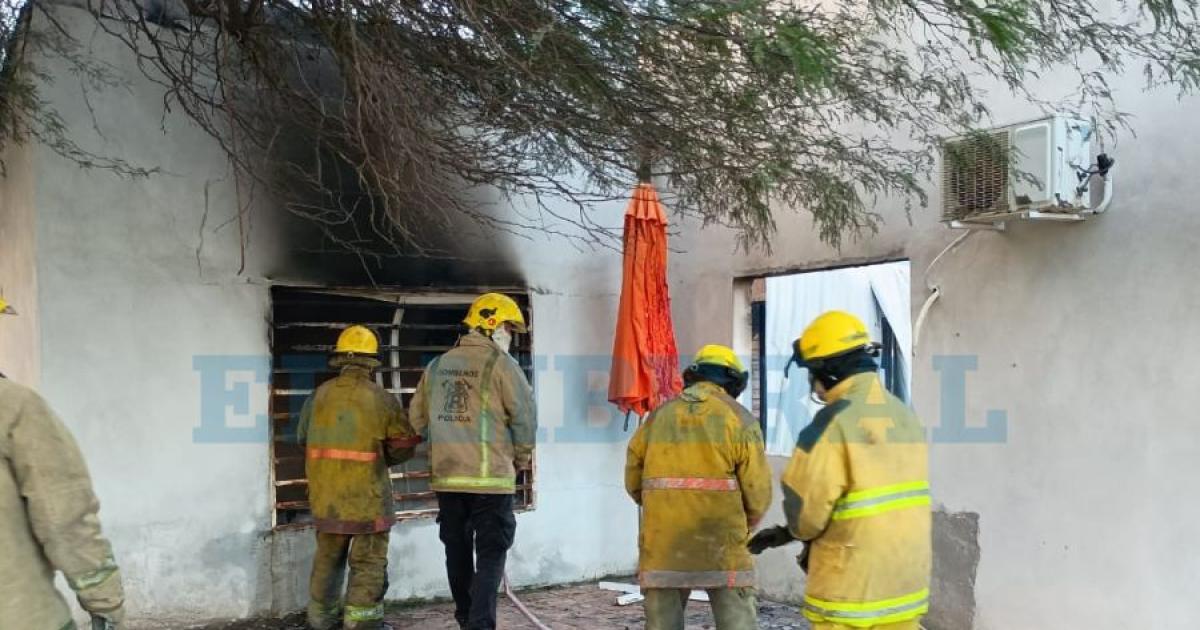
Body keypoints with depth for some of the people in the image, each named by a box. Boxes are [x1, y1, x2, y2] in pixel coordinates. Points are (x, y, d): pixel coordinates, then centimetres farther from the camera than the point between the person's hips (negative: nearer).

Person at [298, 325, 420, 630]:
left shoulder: (319, 396, -1)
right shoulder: (383, 400, -11)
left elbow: (303, 438, 11)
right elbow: (403, 447, -6)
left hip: (326, 496, 4)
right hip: (368, 497, -4)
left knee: (328, 558, 19)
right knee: (369, 563, 5)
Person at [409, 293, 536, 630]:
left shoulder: (437, 366, 10)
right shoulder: (500, 363, -8)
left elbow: (418, 418, 14)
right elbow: (525, 416, -10)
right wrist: (522, 457, 6)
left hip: (447, 476, 6)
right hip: (489, 477, -6)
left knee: (457, 550, 16)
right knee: (490, 554, 0)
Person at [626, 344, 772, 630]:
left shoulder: (658, 417, 8)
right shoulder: (739, 419, -1)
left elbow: (634, 482, 9)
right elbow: (757, 492, -5)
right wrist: (742, 527, 14)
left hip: (663, 545, 3)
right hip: (721, 546, -3)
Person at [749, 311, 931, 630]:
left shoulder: (835, 423, -17)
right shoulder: (904, 416, 6)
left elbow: (805, 511, -16)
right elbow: (886, 496, 9)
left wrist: (797, 531, 10)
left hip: (853, 589, -7)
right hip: (906, 583, 7)